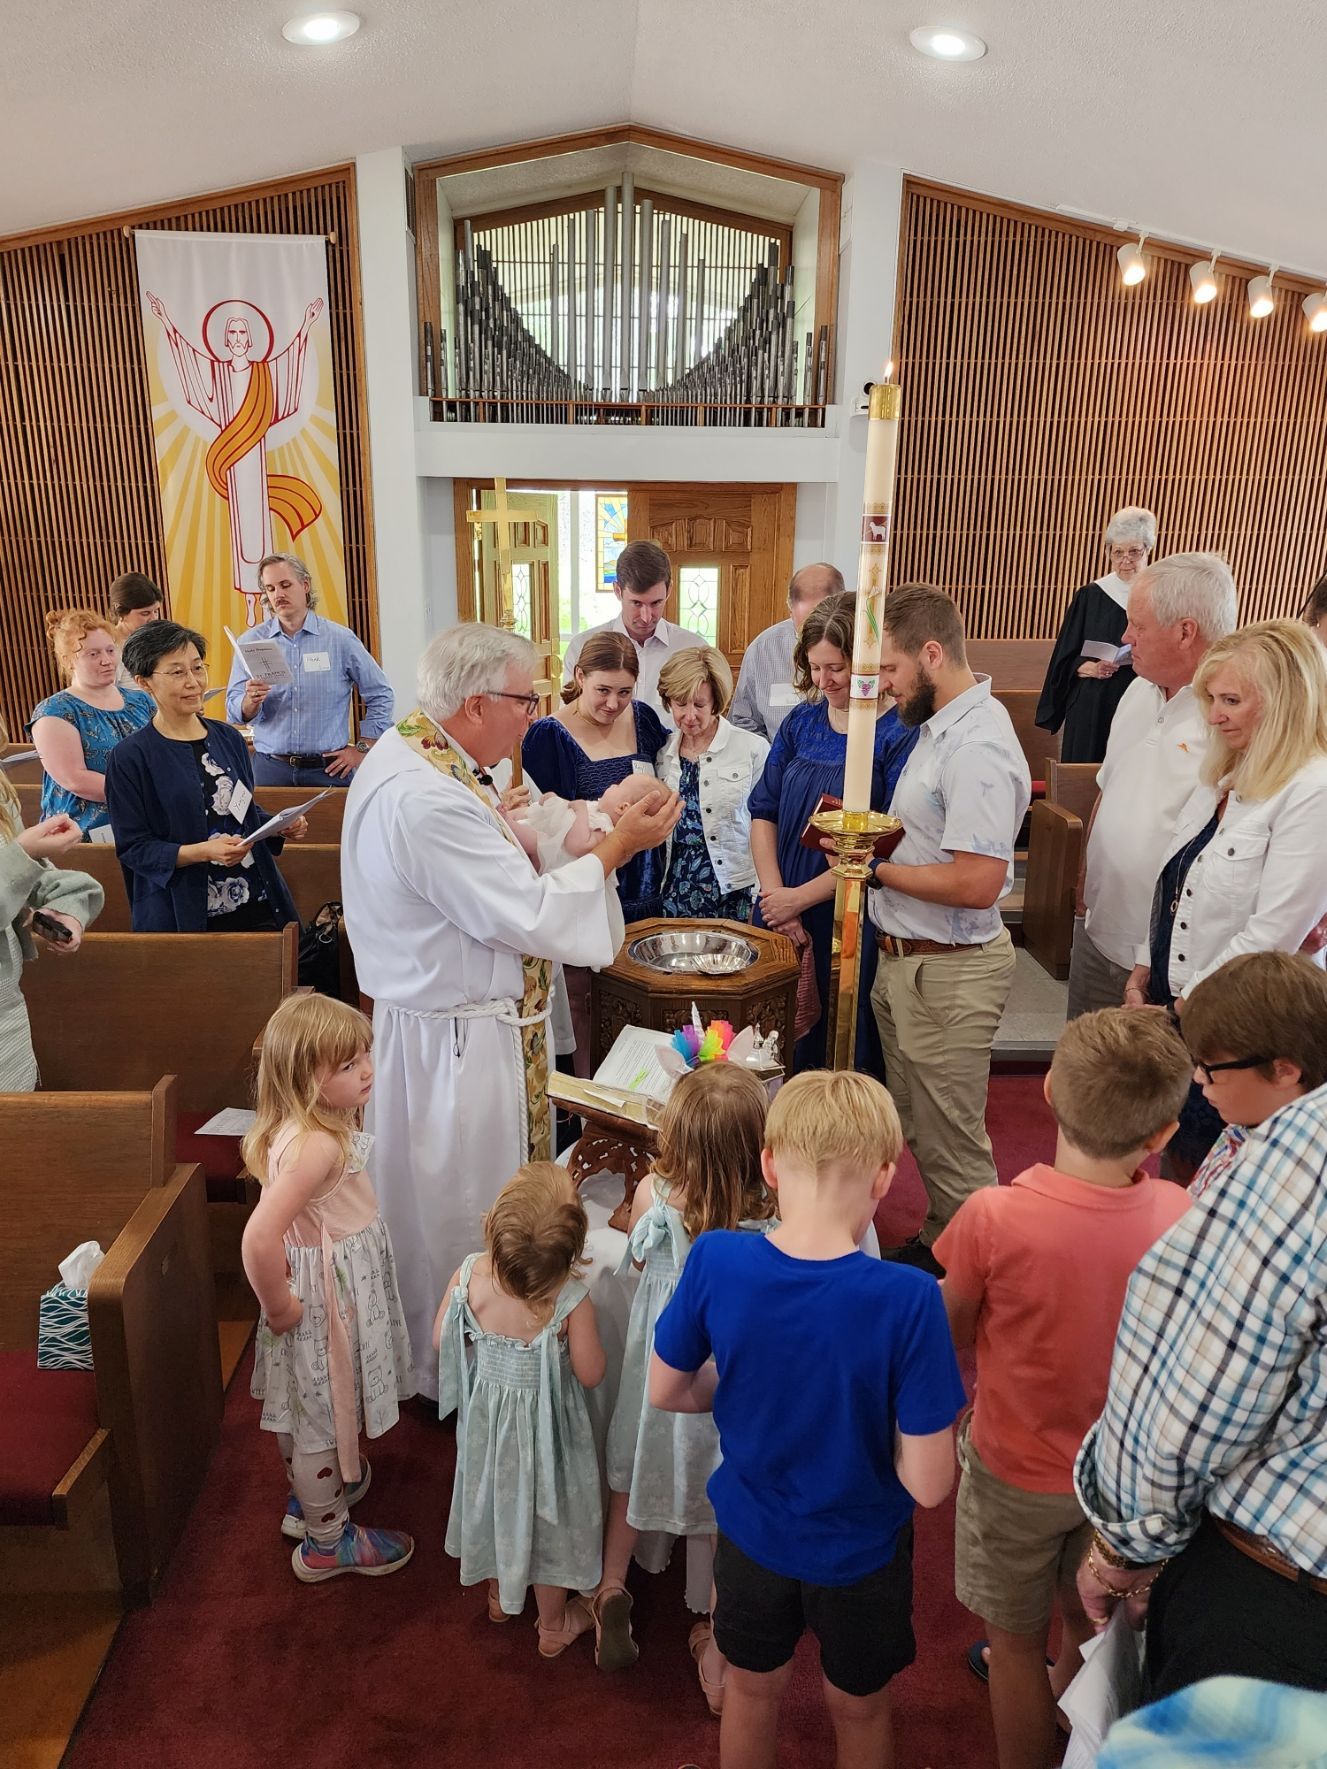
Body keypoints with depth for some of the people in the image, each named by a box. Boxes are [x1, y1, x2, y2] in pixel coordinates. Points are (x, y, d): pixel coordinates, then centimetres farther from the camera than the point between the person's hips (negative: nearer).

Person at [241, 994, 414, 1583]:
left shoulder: (318, 1124, -5)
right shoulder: (317, 1145, -35)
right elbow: (259, 1239, -41)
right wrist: (277, 1307, -23)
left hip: (336, 1279, 9)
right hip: (324, 1294, -9)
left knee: (305, 1405, 28)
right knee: (324, 1412, 12)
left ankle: (309, 1499, 51)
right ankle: (326, 1540, 33)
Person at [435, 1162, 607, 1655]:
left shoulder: (469, 1276, -25)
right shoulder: (572, 1300, -33)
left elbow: (441, 1341, -9)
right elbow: (590, 1374, -19)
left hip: (485, 1412, 3)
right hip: (544, 1424, -3)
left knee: (491, 1497, 29)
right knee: (547, 1513, 22)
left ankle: (499, 1595, 56)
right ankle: (553, 1626, 45)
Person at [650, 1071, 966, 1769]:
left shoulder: (714, 1261, -27)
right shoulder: (907, 1299, -34)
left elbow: (666, 1391, -10)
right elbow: (928, 1483, -26)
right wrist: (875, 1410, -8)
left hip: (752, 1534, 2)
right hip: (859, 1549, -1)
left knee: (752, 1688, 31)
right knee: (858, 1708, 30)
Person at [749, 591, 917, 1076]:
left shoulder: (900, 735, -10)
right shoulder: (802, 721, 6)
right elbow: (763, 811, 5)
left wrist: (800, 897, -13)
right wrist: (776, 899, -6)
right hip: (782, 919, 5)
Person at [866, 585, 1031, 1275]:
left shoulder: (977, 746, -23)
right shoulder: (941, 725, 9)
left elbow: (977, 883, -28)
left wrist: (877, 869, -16)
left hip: (949, 972, -10)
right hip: (905, 959, 10)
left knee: (951, 1145, 7)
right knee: (917, 1126, 22)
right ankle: (936, 1245, 40)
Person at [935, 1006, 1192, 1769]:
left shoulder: (995, 1218, -33)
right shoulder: (1183, 1216, -23)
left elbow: (954, 1331, -15)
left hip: (1019, 1473, -4)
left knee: (1017, 1643, 22)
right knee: (1089, 1621, 32)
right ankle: (1070, 1705, 59)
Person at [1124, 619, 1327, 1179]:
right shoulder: (1224, 776, 8)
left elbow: (1274, 931, -22)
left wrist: (1190, 1006, -14)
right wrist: (1144, 970, 6)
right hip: (1173, 1005, 7)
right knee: (1180, 1161, 18)